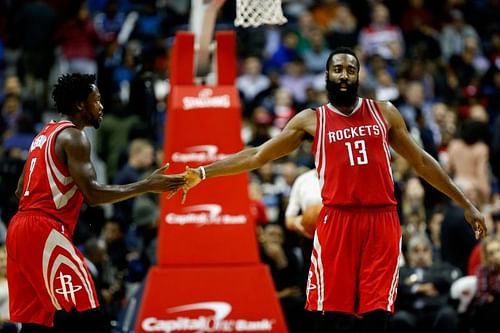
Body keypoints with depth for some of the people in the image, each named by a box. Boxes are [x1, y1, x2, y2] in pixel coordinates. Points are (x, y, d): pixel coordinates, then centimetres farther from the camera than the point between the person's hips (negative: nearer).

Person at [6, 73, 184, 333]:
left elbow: (20, 191, 26)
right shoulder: (73, 136, -8)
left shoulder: (46, 134, 21)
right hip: (45, 232, -10)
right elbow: (93, 194, -17)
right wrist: (148, 185, -14)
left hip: (20, 227, 10)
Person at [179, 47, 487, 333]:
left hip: (382, 221, 1)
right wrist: (202, 173, -1)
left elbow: (421, 161, 18)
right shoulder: (311, 120, 7)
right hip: (337, 220, -1)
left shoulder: (384, 112, 12)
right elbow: (257, 156, 7)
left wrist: (465, 203, 16)